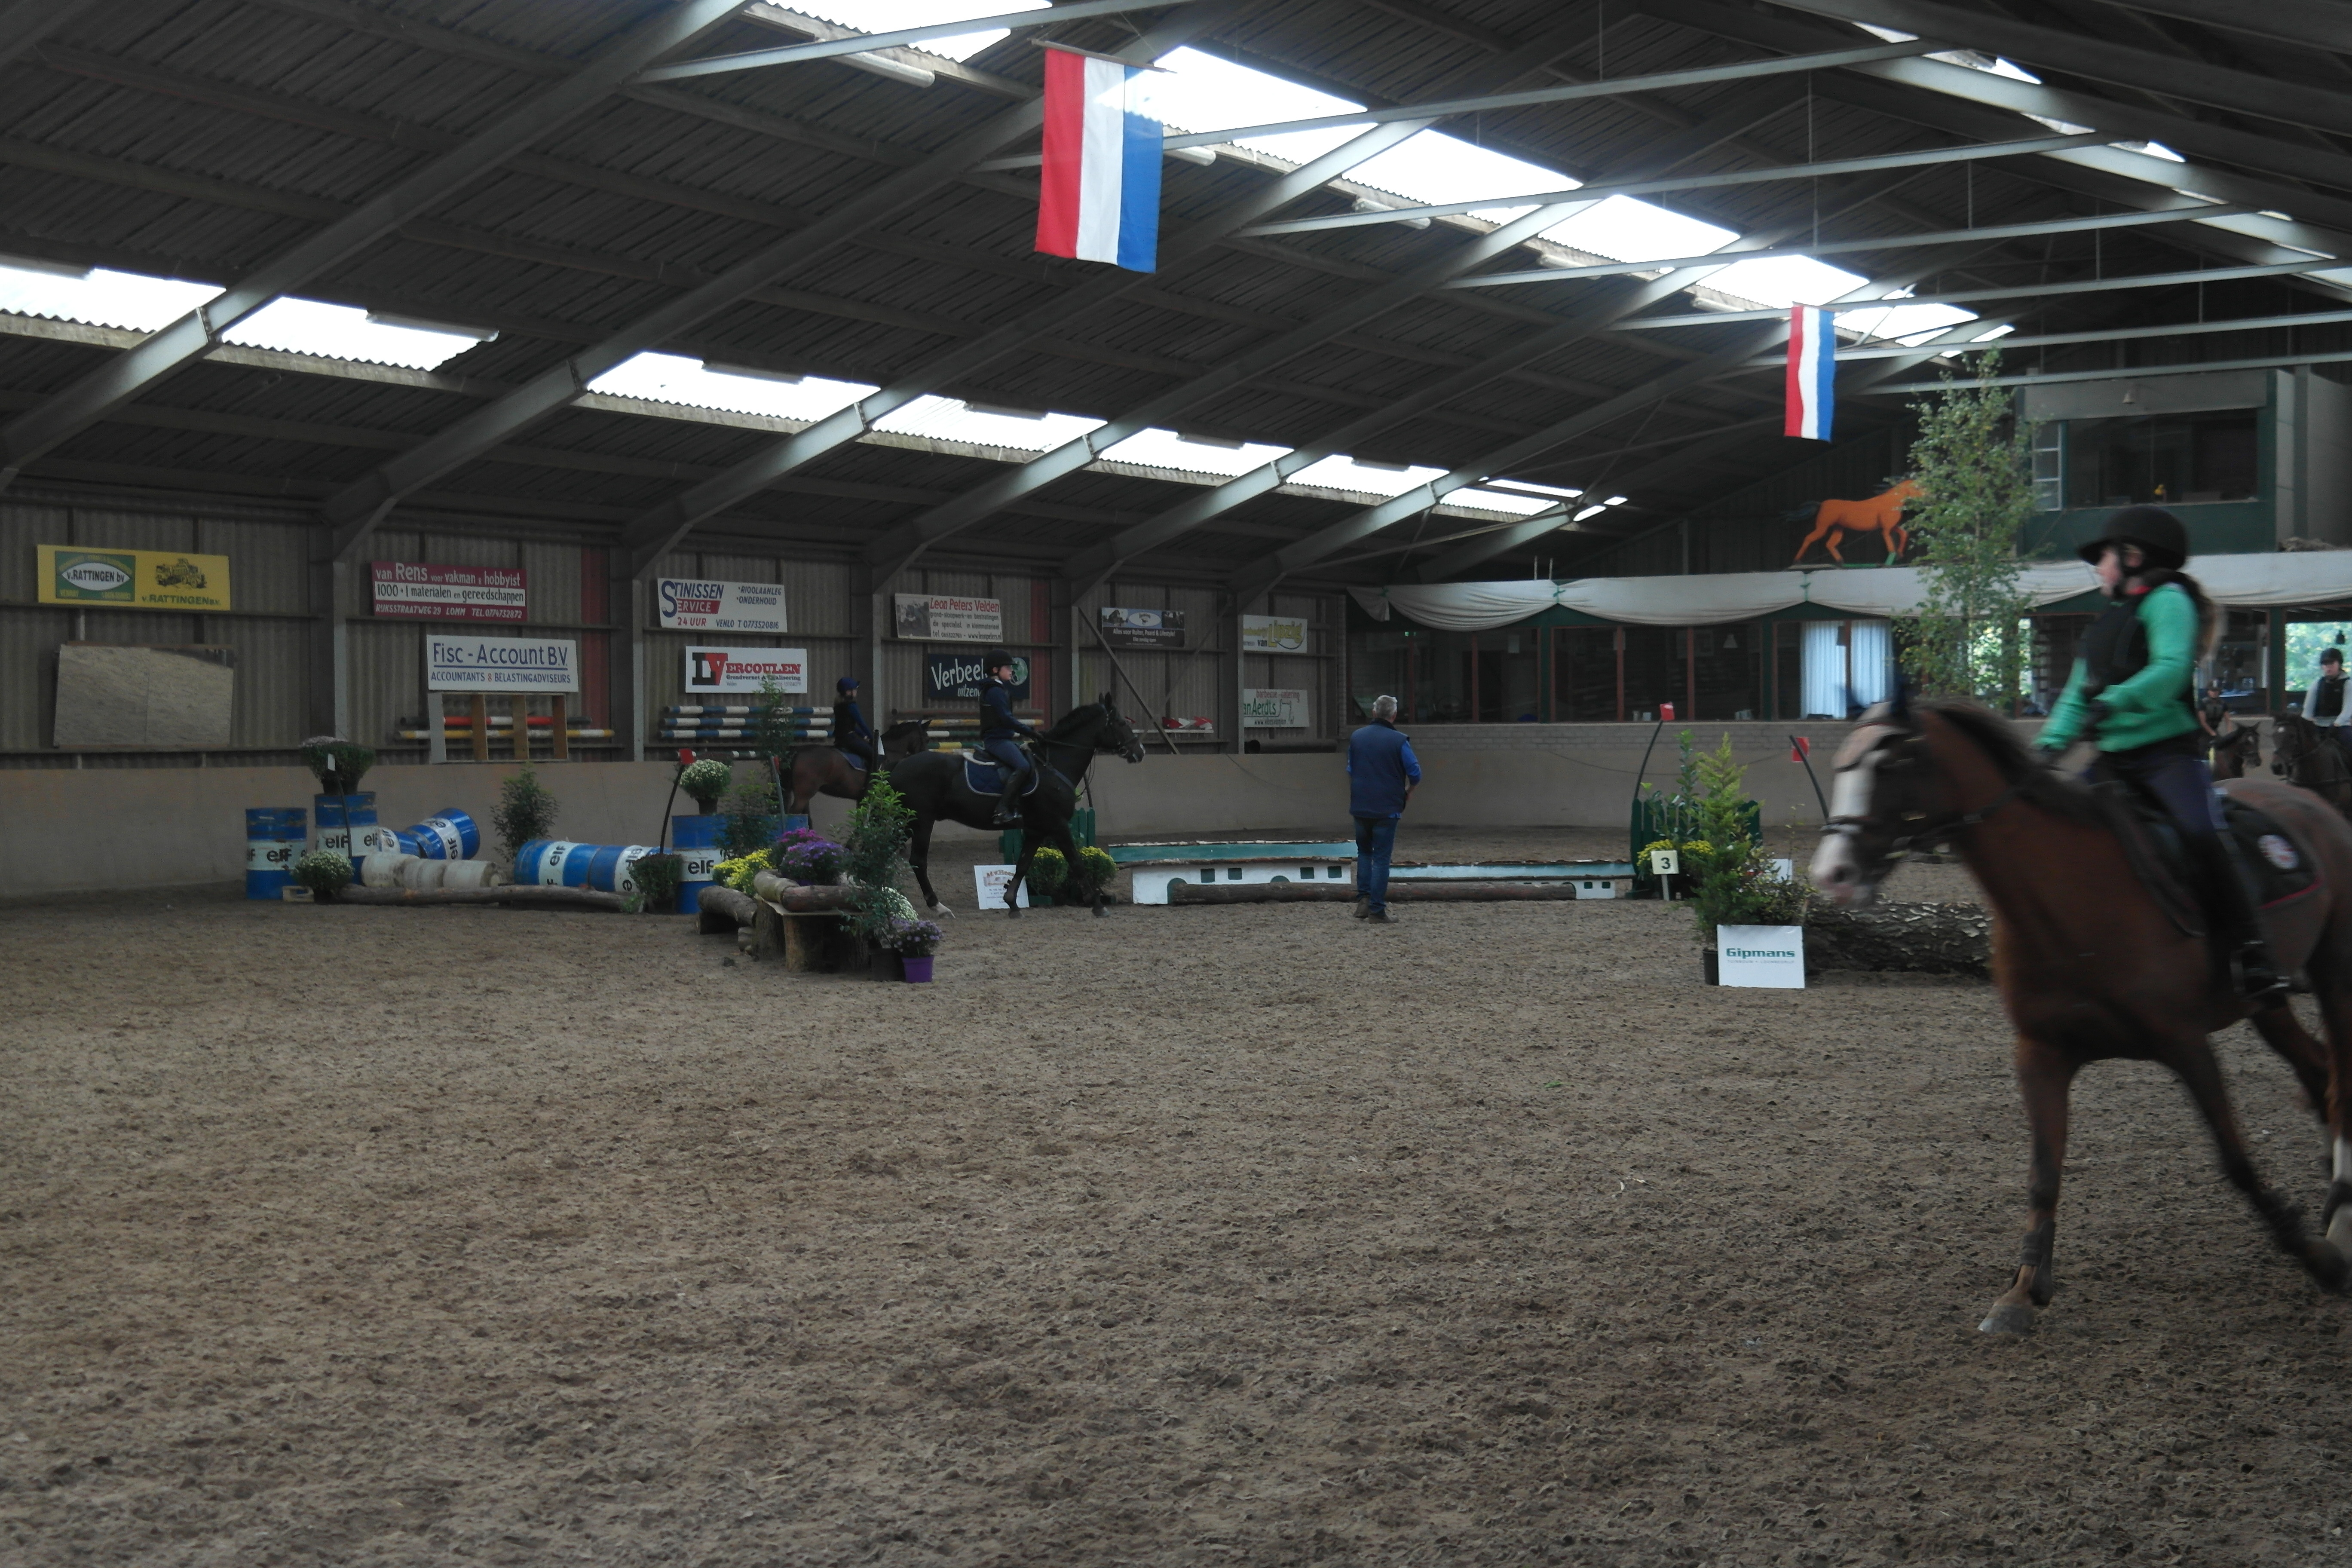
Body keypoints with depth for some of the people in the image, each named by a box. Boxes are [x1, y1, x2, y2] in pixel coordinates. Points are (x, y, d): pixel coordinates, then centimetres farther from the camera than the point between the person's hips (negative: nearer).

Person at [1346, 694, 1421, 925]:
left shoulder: (1356, 737, 5)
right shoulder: (1399, 741, -9)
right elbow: (1415, 774, -8)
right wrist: (1408, 791, 12)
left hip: (1360, 807, 4)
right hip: (1387, 808, -4)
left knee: (1364, 853, 20)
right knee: (1381, 858, 0)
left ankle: (1363, 900, 10)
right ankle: (1377, 911, 0)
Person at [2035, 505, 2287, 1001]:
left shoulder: (2167, 601, -4)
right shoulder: (2105, 627, 21)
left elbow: (2170, 669, -20)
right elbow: (2078, 695, 16)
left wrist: (2115, 701, -33)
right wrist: (2052, 740, -1)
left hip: (2167, 750, -8)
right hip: (2114, 758, 8)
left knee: (2201, 833, -28)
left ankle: (2250, 950, -23)